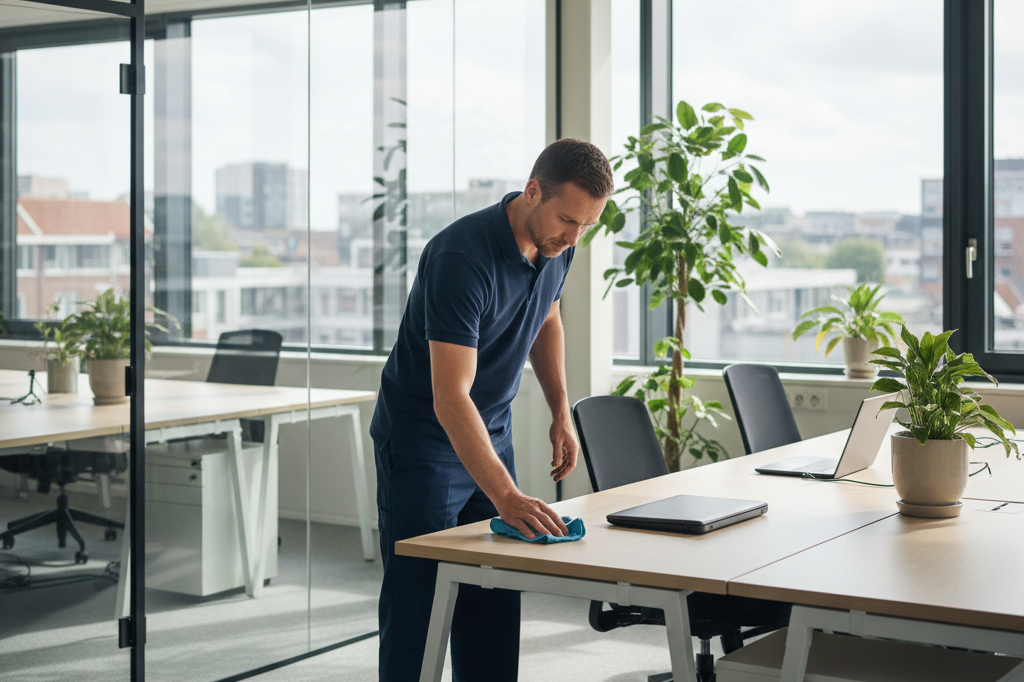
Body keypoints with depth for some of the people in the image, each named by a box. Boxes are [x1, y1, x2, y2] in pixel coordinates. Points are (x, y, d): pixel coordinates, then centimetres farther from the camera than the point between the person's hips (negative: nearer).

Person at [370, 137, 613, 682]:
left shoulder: (556, 245, -6)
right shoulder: (461, 258, -31)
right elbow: (450, 398, -37)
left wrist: (561, 413, 8)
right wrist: (506, 498, -44)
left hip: (491, 433, 7)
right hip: (422, 439, -7)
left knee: (495, 597, 9)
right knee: (418, 599, -3)